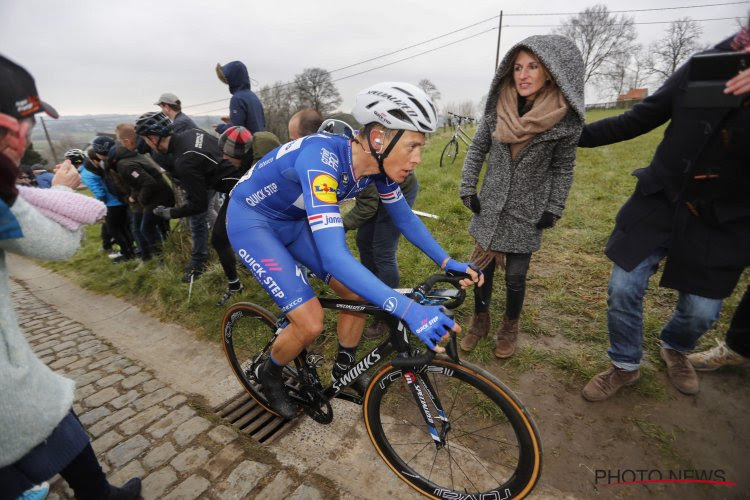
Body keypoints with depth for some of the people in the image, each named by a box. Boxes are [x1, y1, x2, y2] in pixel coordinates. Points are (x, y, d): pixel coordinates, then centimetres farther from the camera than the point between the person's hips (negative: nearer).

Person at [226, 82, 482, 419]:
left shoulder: (378, 164, -14)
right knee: (311, 323, -15)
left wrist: (447, 262, -7)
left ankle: (343, 374, 23)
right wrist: (408, 310, -50)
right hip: (252, 218, -6)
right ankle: (270, 375, 19)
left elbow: (405, 218, 0)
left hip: (294, 220, 7)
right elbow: (333, 255, -45)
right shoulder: (322, 160, -37)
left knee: (358, 294, -1)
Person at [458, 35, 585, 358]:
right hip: (489, 206, 2)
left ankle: (510, 327, 31)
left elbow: (563, 168, -1)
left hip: (527, 212, -2)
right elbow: (477, 149, 3)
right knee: (482, 268, 8)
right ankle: (480, 322, 31)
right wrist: (468, 190, 0)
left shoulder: (565, 119, -11)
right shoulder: (498, 107, -6)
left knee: (515, 276, 5)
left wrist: (553, 209, -3)